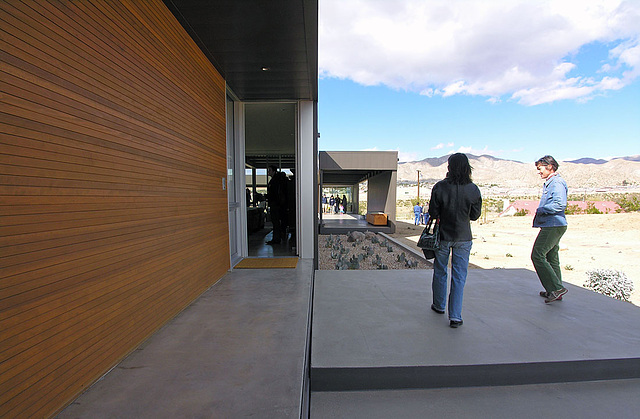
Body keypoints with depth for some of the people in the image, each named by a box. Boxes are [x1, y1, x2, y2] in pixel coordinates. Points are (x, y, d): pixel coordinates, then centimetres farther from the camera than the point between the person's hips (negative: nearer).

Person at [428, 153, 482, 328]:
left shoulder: (440, 187, -13)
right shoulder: (473, 189, -8)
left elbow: (433, 213, -8)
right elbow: (475, 215, 2)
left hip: (443, 236, 0)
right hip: (463, 238, 1)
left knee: (440, 272, 17)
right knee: (459, 276, 8)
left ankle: (439, 305, 34)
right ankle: (455, 316, 8)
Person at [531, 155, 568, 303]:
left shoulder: (557, 182, -12)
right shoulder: (549, 183, 20)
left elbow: (560, 204, -24)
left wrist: (541, 210, -14)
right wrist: (541, 211, 8)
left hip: (553, 226, -11)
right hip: (553, 226, 11)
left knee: (538, 255, -11)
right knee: (551, 258, 14)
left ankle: (556, 288, -7)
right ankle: (555, 291, 23)